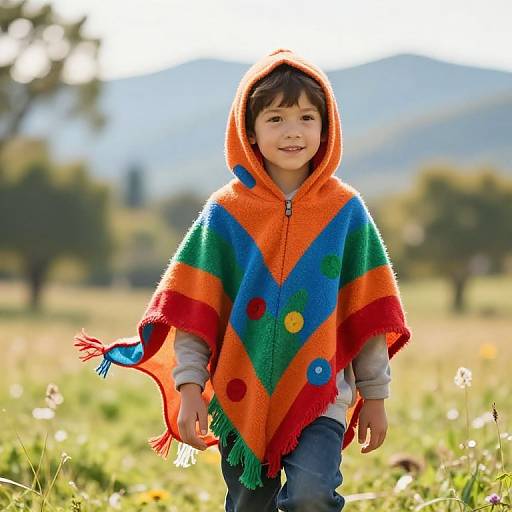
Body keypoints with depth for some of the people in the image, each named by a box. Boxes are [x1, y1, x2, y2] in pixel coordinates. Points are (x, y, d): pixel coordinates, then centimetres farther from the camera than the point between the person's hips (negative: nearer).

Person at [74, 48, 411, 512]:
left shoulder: (345, 210, 1)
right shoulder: (225, 212, 0)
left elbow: (369, 314, 5)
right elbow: (192, 311, 1)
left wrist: (375, 395, 7)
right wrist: (189, 387, -5)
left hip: (320, 393, -1)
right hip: (241, 396, 1)